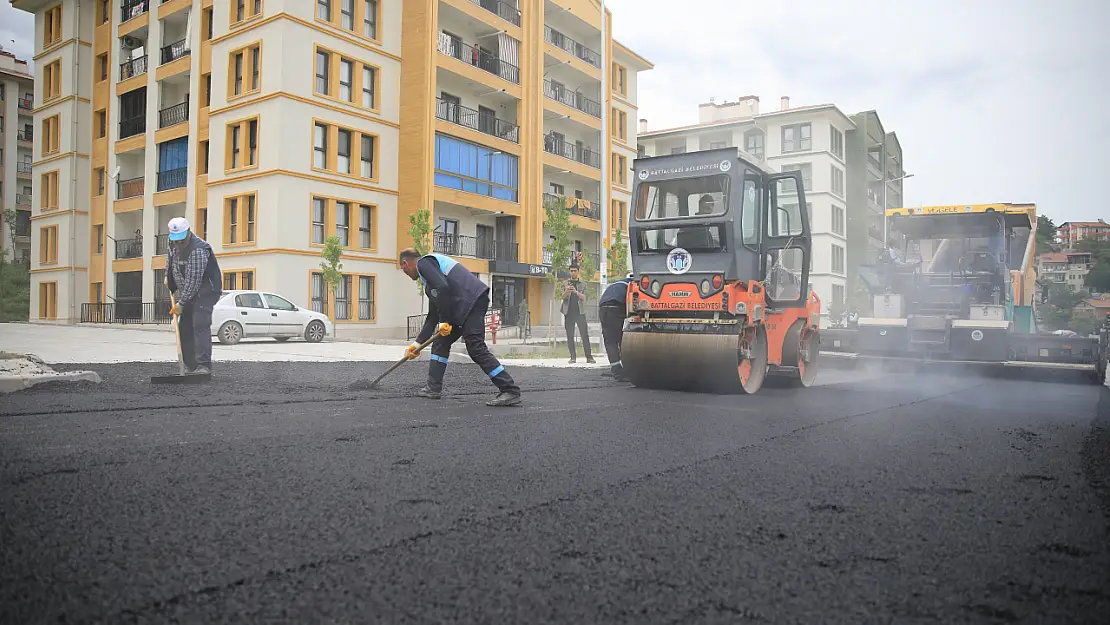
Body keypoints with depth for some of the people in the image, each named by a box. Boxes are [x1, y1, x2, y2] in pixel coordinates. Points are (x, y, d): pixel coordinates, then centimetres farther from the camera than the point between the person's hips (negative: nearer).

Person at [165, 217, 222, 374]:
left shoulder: (198, 250, -25)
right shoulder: (174, 244, 4)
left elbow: (193, 281, -25)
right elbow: (170, 258, 30)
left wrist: (181, 303, -22)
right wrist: (168, 277, 21)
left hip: (205, 291, -9)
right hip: (188, 293, 9)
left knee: (200, 325, -21)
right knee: (184, 329, 7)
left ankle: (204, 366, -25)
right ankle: (191, 367, 12)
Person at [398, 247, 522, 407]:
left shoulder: (423, 263, 0)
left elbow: (443, 288, -18)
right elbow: (433, 315, 32)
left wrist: (444, 321, -12)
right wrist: (418, 342, 33)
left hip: (472, 301, -11)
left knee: (476, 348, -14)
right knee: (440, 342, 16)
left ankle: (511, 391, -14)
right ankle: (433, 388, 22)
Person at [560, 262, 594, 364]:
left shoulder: (582, 284, 10)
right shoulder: (566, 283, 11)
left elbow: (583, 298, -2)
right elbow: (563, 297, -1)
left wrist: (576, 292, -22)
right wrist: (567, 290, -23)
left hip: (580, 312, -1)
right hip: (569, 312, 1)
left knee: (585, 335, -5)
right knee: (570, 336, 0)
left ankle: (589, 357, -4)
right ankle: (573, 357, 3)